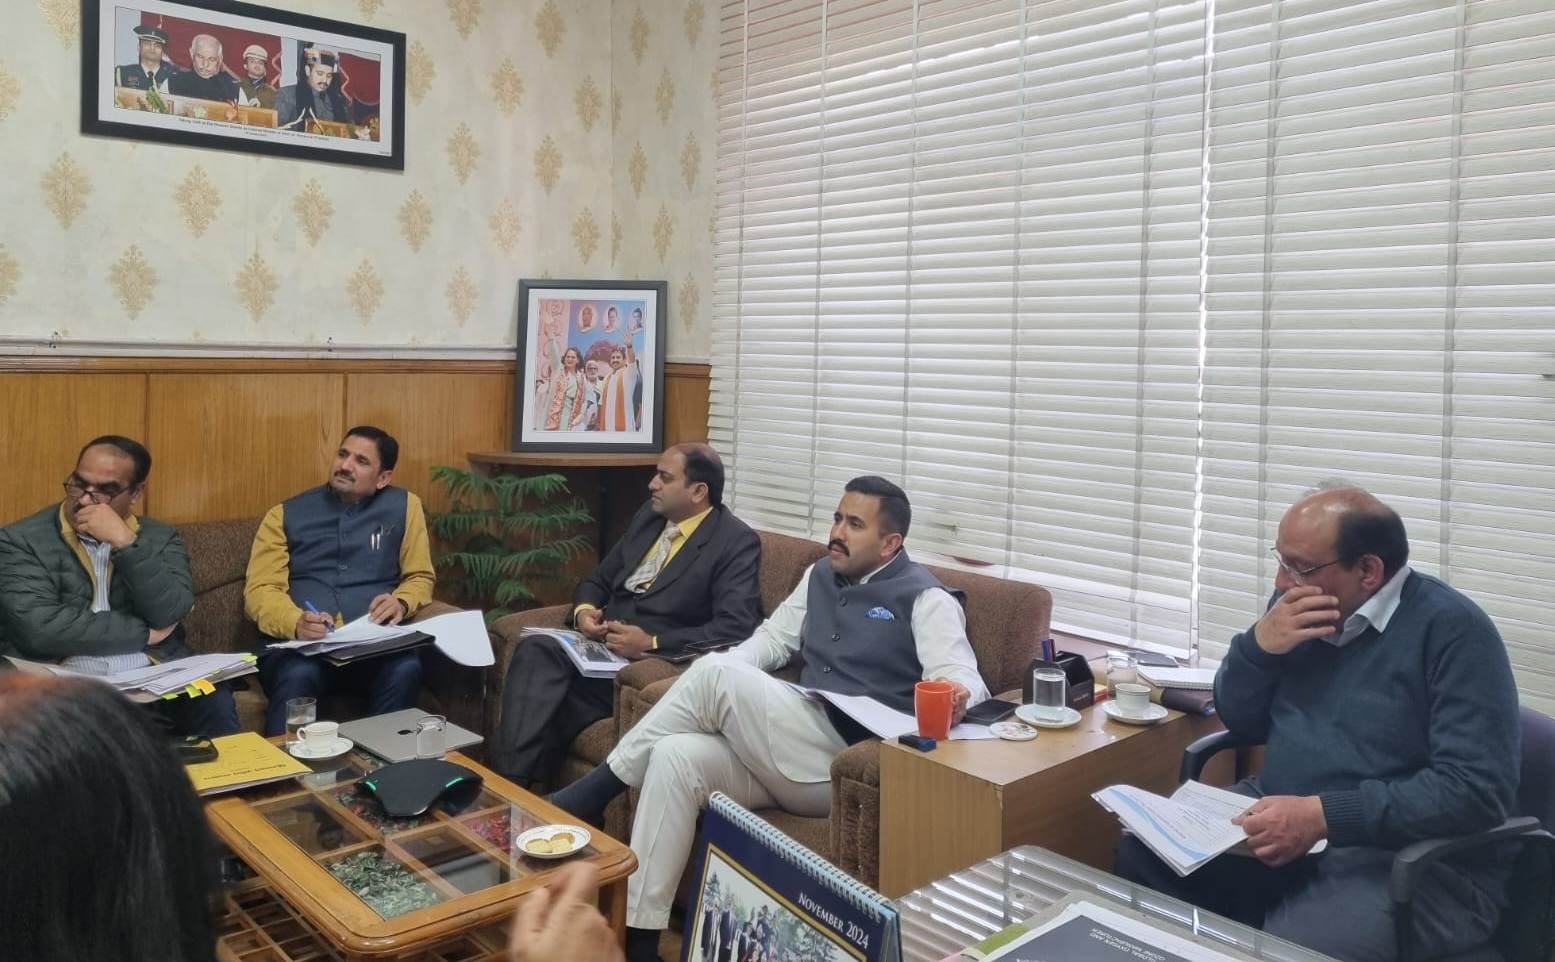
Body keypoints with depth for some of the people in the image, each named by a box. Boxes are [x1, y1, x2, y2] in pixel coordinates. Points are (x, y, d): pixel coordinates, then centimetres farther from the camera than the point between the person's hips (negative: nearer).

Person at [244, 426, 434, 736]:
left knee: (405, 670, -33)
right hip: (299, 641, 0)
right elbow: (260, 590, 4)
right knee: (298, 675, -35)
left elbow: (420, 576, 18)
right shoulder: (285, 514, 13)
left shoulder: (403, 506, 14)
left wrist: (402, 602, -7)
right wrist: (296, 622, -19)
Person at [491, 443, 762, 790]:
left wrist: (652, 643, -23)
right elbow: (598, 579, 23)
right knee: (535, 650, -24)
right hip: (602, 646, 7)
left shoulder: (737, 541, -6)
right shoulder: (649, 515, 16)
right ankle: (510, 780, -26)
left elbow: (736, 627, -17)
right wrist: (584, 610, -1)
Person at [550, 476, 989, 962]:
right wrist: (724, 676, 2)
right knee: (677, 755, -21)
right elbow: (772, 638, 22)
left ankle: (595, 789, -10)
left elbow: (965, 680, -14)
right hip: (789, 751, 7)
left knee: (714, 674, -23)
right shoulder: (821, 576, 18)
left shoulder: (925, 598, -3)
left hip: (850, 764, -7)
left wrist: (955, 697, -39)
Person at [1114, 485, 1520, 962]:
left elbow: (1476, 789, -22)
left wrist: (1324, 815, -29)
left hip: (1409, 859, -6)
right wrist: (1259, 645, -9)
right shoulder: (1298, 601, 6)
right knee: (1140, 859, -13)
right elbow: (1241, 723, 11)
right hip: (1279, 821, 6)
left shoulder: (1451, 628, -14)